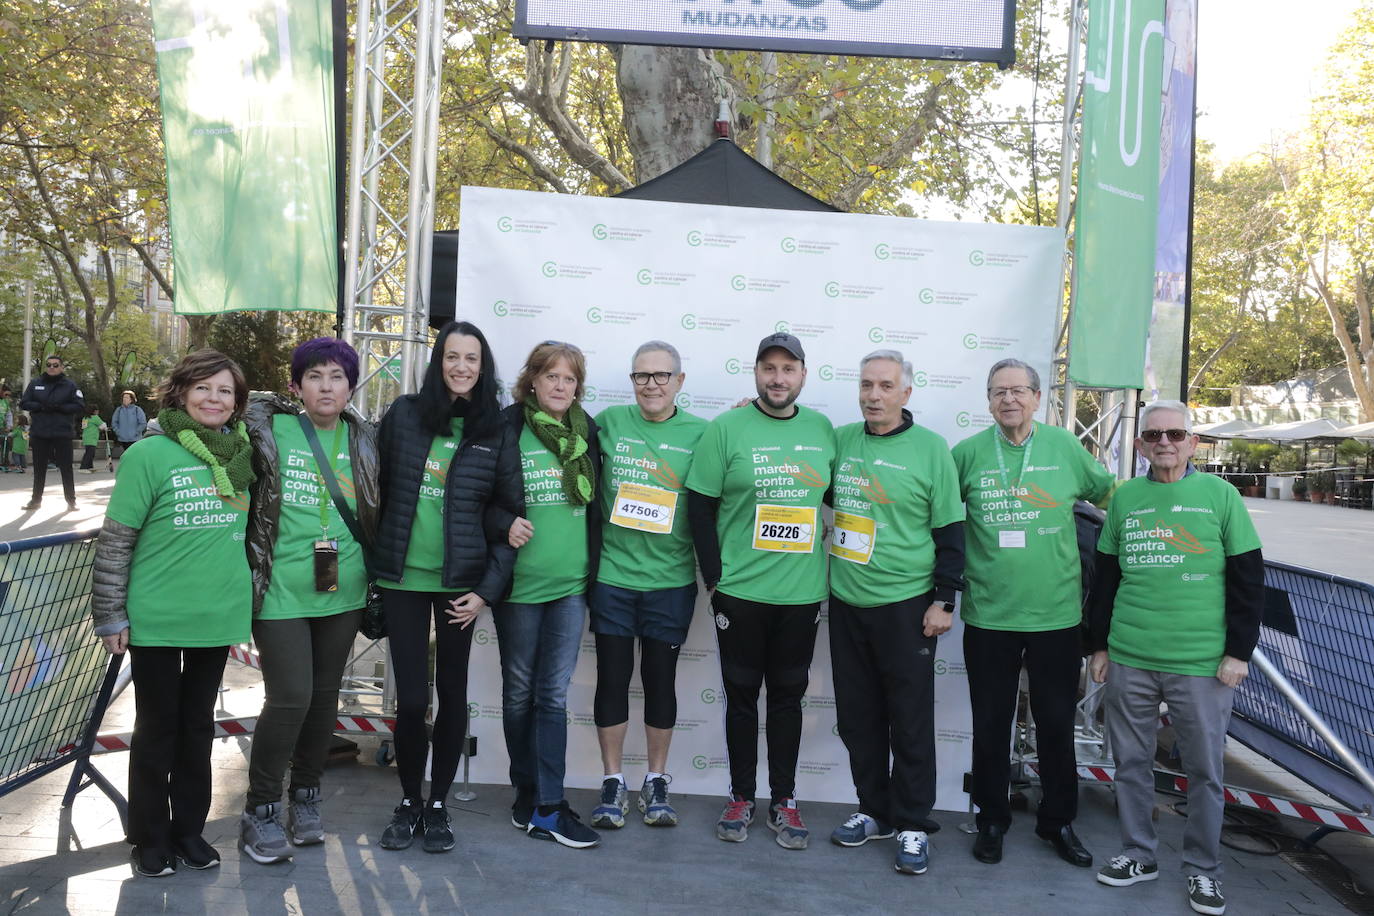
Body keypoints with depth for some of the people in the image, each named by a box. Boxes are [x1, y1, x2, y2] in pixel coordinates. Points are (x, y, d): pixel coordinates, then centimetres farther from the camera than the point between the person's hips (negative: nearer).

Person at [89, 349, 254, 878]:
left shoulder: (240, 454, 3)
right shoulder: (150, 455, -11)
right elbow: (115, 541, -8)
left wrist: (250, 587, 14)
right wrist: (110, 616, -8)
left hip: (219, 616, 4)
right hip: (157, 619, -4)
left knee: (198, 726, 15)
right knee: (156, 729, 10)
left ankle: (189, 829, 30)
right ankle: (150, 839, 25)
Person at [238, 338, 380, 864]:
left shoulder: (363, 440, 6)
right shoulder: (267, 429, -4)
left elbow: (376, 513, 15)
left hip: (342, 590, 4)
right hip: (280, 590, -4)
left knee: (325, 695, 12)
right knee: (290, 697, -7)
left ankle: (305, 795, 31)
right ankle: (260, 810, 13)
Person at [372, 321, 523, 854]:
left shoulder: (496, 433, 1)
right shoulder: (404, 414, 2)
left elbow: (511, 514, 1)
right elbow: (379, 490, 6)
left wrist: (488, 589, -5)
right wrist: (371, 564, 3)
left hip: (460, 583, 0)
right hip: (403, 578, 0)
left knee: (452, 694, 7)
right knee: (411, 698, 0)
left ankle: (437, 805, 25)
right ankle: (408, 802, 22)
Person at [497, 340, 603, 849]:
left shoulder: (587, 431, 7)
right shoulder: (508, 428, -5)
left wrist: (593, 566, 13)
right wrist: (503, 524, -20)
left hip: (571, 582, 3)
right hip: (519, 582, -3)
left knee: (554, 694, 4)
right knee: (519, 692, 11)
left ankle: (547, 807, 9)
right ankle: (528, 793, 26)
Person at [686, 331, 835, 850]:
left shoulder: (823, 430, 5)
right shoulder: (726, 429, -4)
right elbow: (700, 507, -4)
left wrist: (830, 571, 4)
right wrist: (714, 578, -8)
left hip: (802, 593, 2)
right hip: (740, 592, -2)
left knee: (788, 696, 12)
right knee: (742, 695, 9)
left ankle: (784, 802, 24)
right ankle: (741, 799, 23)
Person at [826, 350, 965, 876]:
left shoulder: (931, 449, -4)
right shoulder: (840, 441, 6)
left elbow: (950, 531, -3)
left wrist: (944, 600, -8)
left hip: (906, 605, -4)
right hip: (846, 601, 4)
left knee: (910, 721, 3)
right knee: (857, 716, 12)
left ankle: (913, 826, 16)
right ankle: (874, 811, 28)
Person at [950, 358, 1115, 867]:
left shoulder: (1065, 448, 1)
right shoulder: (968, 454, -1)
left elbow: (1109, 493, 13)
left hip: (1057, 614, 1)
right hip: (988, 615, 0)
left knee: (1057, 724, 13)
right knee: (990, 725, 11)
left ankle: (1057, 821, 30)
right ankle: (992, 819, 28)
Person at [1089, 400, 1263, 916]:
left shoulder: (1219, 494, -1)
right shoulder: (1124, 498, 7)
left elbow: (1248, 579, 0)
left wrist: (1239, 651, -5)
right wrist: (1100, 646, 10)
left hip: (1203, 664, -2)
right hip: (1128, 660, 3)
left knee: (1205, 771, 7)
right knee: (1131, 763, 11)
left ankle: (1203, 869, 23)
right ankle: (1138, 856, 27)